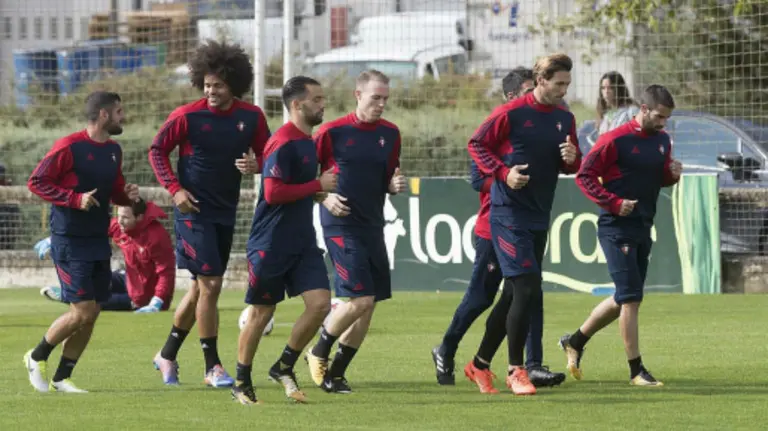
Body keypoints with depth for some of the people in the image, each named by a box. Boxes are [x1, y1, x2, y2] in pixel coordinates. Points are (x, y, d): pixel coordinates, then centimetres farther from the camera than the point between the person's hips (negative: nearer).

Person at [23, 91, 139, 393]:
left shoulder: (113, 151, 11)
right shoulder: (69, 147, -13)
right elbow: (37, 181, -12)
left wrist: (127, 195, 0)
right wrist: (75, 199, -21)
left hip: (99, 242, 8)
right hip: (70, 243, -8)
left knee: (91, 314, 5)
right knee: (82, 311, -12)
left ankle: (61, 378, 15)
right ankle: (37, 357, 10)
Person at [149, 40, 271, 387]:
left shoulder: (251, 117, 0)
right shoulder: (187, 116, -11)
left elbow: (265, 154, 10)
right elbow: (157, 150, -3)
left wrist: (256, 165, -13)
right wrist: (174, 189, -13)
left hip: (225, 212, 5)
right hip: (193, 211, -5)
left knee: (201, 288, 13)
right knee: (210, 284, -12)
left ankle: (167, 355, 30)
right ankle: (212, 367, -4)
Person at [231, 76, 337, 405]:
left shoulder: (307, 141, 13)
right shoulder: (283, 143, -16)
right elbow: (273, 192, -24)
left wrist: (322, 192, 10)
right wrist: (318, 185, -17)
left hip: (302, 242, 8)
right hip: (271, 245, -8)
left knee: (320, 303, -5)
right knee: (261, 313, 2)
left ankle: (284, 368, 12)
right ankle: (242, 383, 16)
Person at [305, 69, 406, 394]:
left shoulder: (390, 134, 8)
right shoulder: (333, 132, -7)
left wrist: (395, 185, -4)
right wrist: (325, 197, -15)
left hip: (373, 226, 6)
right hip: (341, 224, -6)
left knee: (368, 305, 4)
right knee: (360, 298, -16)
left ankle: (336, 373, 16)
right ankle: (320, 352, 8)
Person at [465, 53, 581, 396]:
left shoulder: (564, 119, 9)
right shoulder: (510, 113, -10)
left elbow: (570, 167, 18)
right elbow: (476, 144, -4)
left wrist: (572, 158, -6)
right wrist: (503, 172, -17)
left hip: (539, 219, 7)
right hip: (508, 211, -7)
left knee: (514, 296, 11)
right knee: (526, 289, -15)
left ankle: (480, 364, 24)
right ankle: (515, 370, -5)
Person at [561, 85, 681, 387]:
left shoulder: (662, 141, 10)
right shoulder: (615, 140, -13)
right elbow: (584, 176, -11)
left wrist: (672, 174, -2)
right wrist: (614, 203, -19)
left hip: (643, 229, 8)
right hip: (617, 228, -8)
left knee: (624, 300, 14)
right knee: (630, 298, -10)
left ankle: (575, 342, 32)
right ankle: (636, 370, -6)